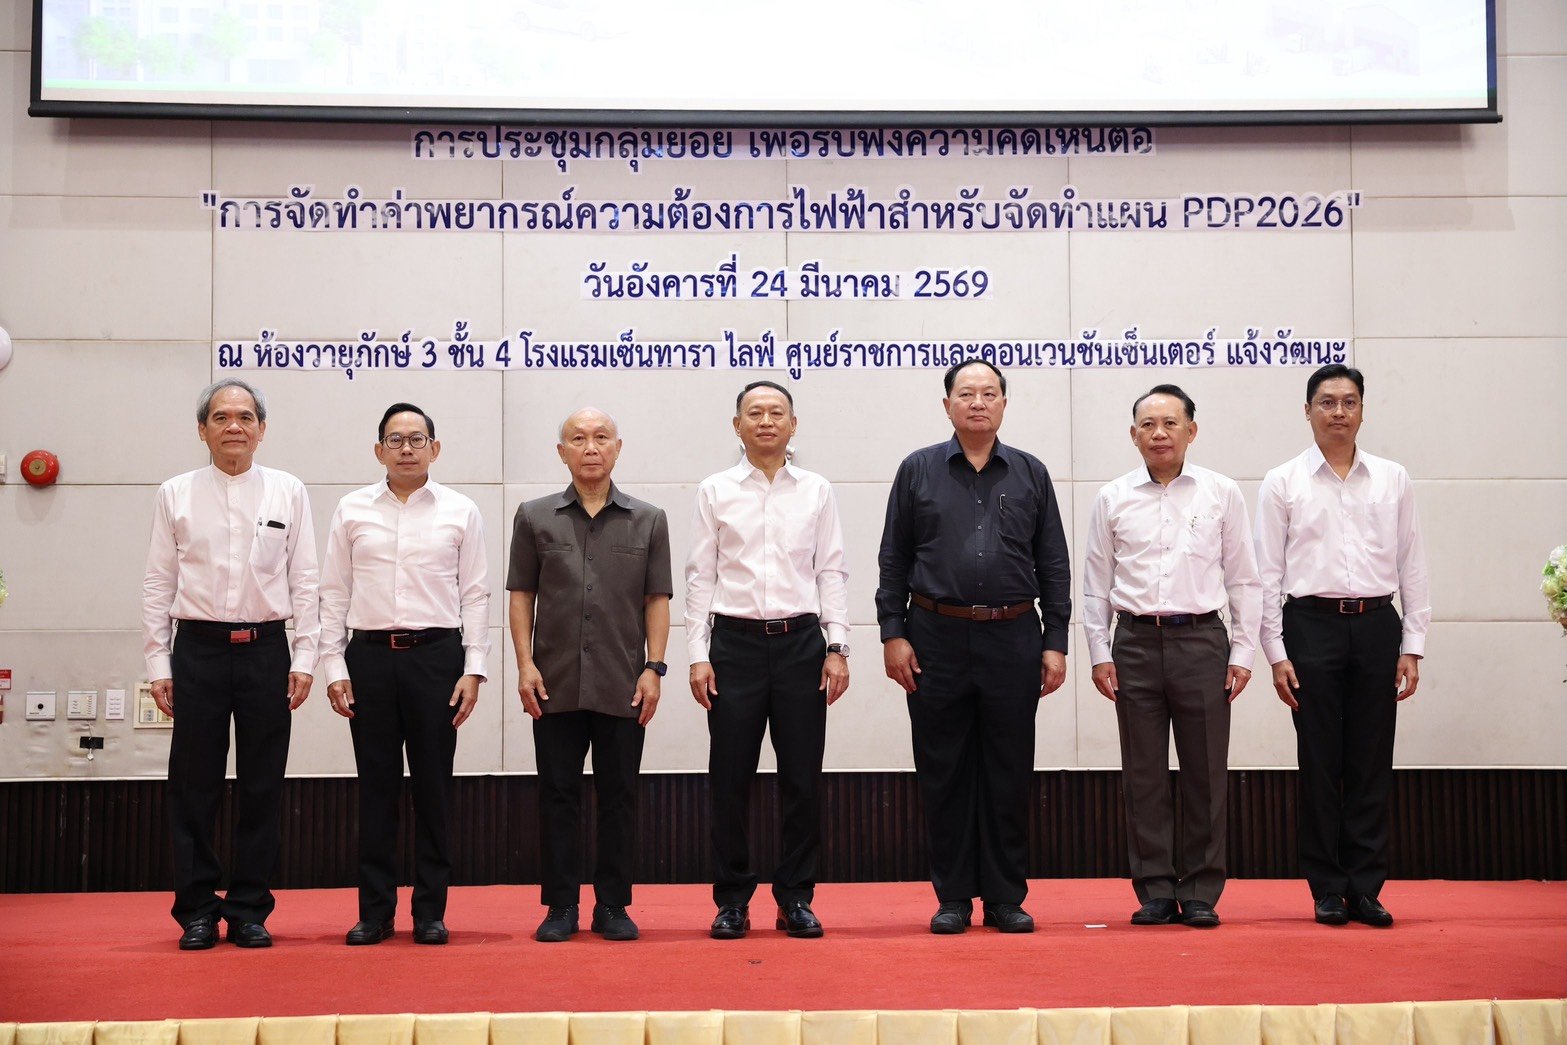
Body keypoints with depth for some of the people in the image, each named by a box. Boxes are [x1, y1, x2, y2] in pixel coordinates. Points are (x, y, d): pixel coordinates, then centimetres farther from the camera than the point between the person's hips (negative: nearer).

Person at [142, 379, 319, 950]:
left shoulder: (288, 492, 5)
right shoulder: (176, 494, 6)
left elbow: (305, 581, 4)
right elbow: (158, 583, 5)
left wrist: (304, 658, -2)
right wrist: (158, 663, 0)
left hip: (266, 649, 0)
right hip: (198, 649, 0)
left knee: (262, 788, 5)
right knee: (194, 786, 3)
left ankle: (250, 909, 14)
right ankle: (197, 910, 12)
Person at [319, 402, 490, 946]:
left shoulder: (460, 512, 5)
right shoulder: (352, 510, 7)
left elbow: (475, 594, 3)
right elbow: (334, 592, 7)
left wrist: (473, 669, -4)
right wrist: (334, 667, 0)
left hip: (436, 655, -1)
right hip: (369, 656, 1)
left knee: (433, 787, 4)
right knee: (376, 787, 5)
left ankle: (431, 910, 11)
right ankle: (375, 910, 12)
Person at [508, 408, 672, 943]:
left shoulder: (648, 520, 7)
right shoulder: (535, 517, 7)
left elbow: (657, 600, 6)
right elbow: (521, 595, 7)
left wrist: (653, 668, -3)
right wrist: (525, 664, -3)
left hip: (623, 687, 0)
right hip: (555, 685, 0)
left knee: (619, 796, 5)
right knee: (558, 795, 4)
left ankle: (613, 905, 13)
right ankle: (560, 906, 12)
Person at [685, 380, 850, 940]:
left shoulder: (816, 491, 8)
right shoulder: (715, 491, 5)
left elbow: (832, 572, 6)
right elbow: (699, 576, 4)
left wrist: (838, 647, -2)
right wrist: (698, 655, -3)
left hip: (800, 641, 1)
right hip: (735, 642, -1)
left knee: (802, 778, 3)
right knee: (730, 779, 2)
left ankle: (796, 898, 13)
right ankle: (732, 899, 13)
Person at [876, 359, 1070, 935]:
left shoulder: (1030, 475, 9)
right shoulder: (918, 471, 7)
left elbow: (1054, 565, 9)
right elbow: (893, 560, 6)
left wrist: (1055, 642, 2)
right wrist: (892, 633, -3)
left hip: (1013, 639, 1)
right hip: (937, 638, -1)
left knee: (1009, 775, 4)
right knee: (943, 774, 3)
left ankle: (1006, 898, 13)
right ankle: (953, 898, 12)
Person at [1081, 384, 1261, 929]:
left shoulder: (1222, 493, 5)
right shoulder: (1113, 499, 7)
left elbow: (1243, 579, 6)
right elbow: (1096, 583, 10)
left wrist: (1242, 653, 0)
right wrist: (1099, 653, 3)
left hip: (1201, 641, -1)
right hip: (1136, 644, 1)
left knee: (1205, 773, 2)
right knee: (1143, 776, 3)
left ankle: (1200, 893, 10)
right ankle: (1155, 890, 11)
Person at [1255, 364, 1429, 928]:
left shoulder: (1393, 480, 10)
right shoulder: (1283, 483, 4)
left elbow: (1412, 566, 9)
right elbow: (1268, 574, 2)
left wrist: (1412, 647, 3)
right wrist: (1276, 654, -4)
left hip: (1376, 626, 2)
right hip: (1313, 625, -2)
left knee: (1372, 766, 3)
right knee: (1320, 765, 2)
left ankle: (1366, 888, 10)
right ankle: (1328, 890, 10)